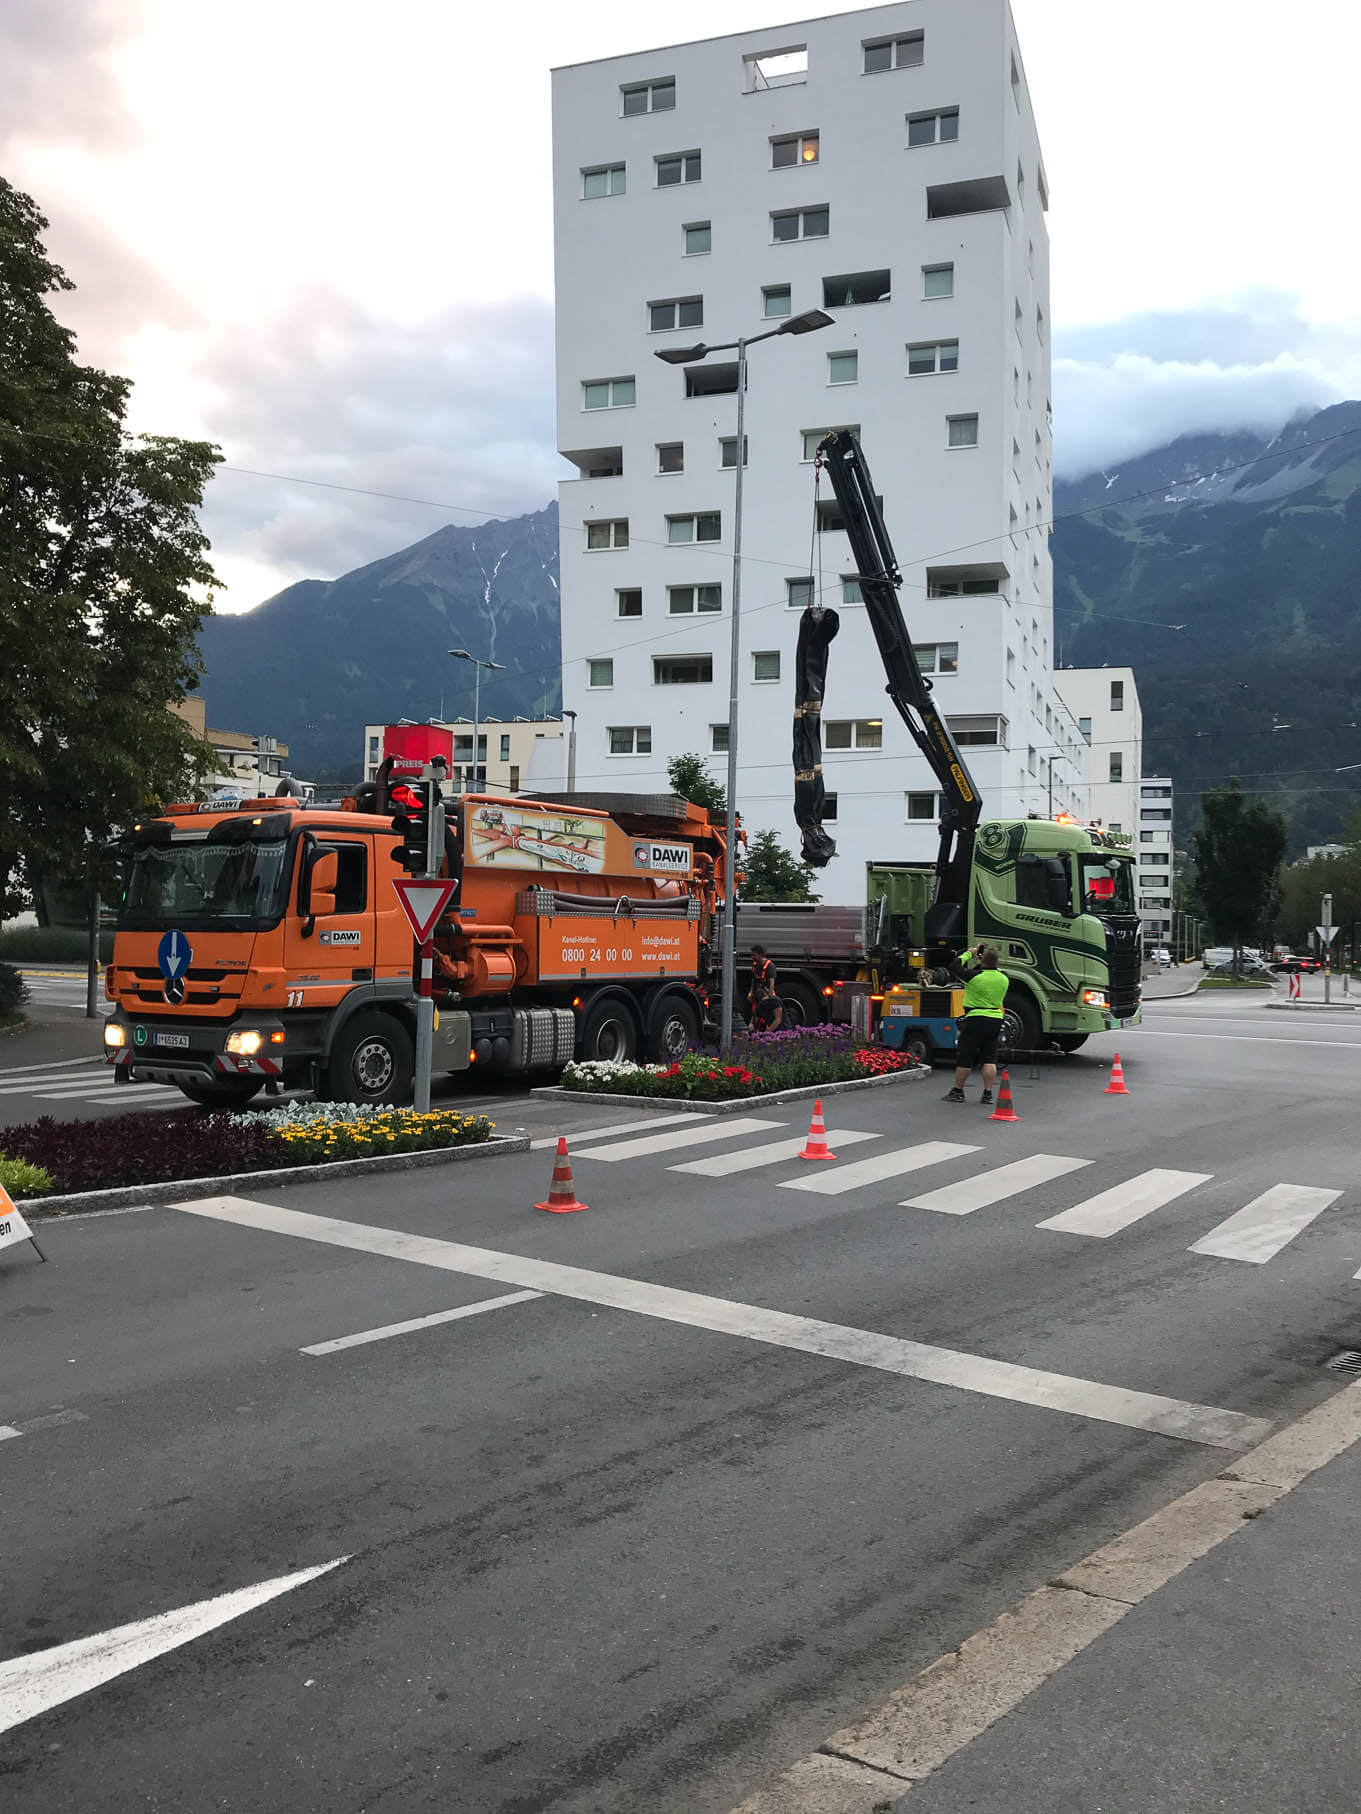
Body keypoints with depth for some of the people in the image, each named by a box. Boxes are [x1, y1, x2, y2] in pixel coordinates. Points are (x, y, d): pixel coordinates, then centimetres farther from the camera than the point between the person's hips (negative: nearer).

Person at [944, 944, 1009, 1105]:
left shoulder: (975, 976, -15)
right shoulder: (1003, 979, 2)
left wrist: (969, 953, 11)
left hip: (976, 1019, -5)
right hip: (996, 1020, 5)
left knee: (964, 1058, 4)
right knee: (990, 1059, 7)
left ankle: (958, 1092, 11)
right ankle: (988, 1093, 4)